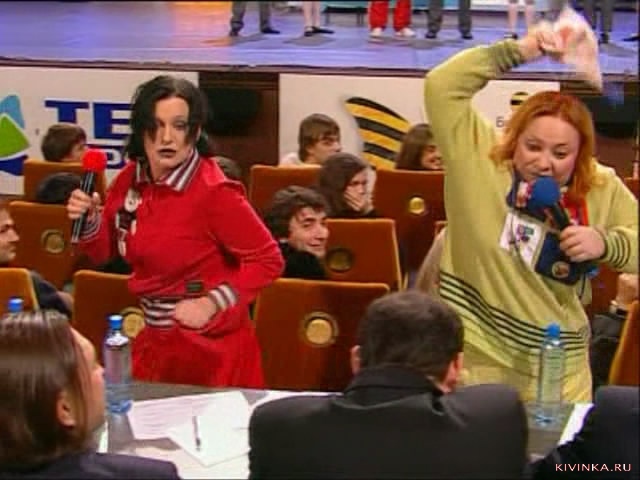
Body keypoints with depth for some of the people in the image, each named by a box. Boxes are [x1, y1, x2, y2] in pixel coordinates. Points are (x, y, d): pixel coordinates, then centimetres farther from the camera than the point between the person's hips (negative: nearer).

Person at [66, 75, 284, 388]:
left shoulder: (213, 191, -19)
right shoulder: (130, 180, -1)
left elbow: (268, 260, -15)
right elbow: (104, 252, 11)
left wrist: (212, 304, -21)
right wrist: (88, 219, -9)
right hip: (152, 341, 6)